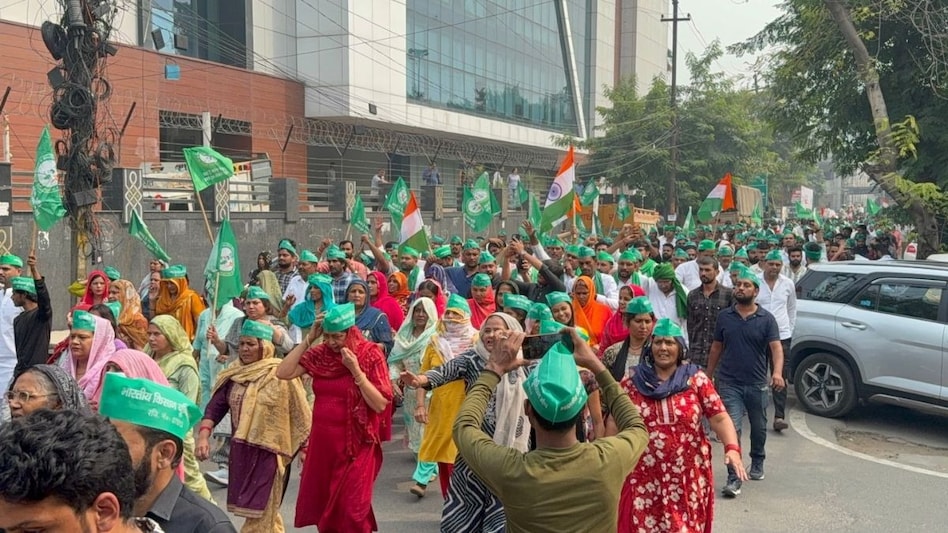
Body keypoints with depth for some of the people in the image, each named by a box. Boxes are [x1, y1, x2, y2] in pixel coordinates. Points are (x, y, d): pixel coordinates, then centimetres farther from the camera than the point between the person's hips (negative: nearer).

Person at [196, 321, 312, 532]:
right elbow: (215, 407, 1)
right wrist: (203, 436, -14)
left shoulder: (281, 374, -12)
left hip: (269, 452, -5)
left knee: (259, 510, 2)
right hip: (241, 452, 5)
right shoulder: (232, 375, 4)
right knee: (262, 509, 18)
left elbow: (300, 414, -7)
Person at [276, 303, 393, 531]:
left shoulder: (370, 355, -11)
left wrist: (355, 370, -23)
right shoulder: (319, 354, 0)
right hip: (323, 440, 5)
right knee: (321, 504, 16)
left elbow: (380, 404, -16)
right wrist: (308, 339, -12)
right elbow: (283, 373, -9)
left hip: (356, 444, -5)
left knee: (352, 510, 1)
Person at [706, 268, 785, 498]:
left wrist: (777, 372, -32)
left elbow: (776, 347, -14)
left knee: (758, 428, 18)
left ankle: (757, 464, 42)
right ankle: (734, 478, -7)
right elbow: (716, 347, 10)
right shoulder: (724, 316, 3)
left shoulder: (766, 319, -3)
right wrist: (709, 375, 11)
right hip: (729, 383, 0)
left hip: (757, 383, 0)